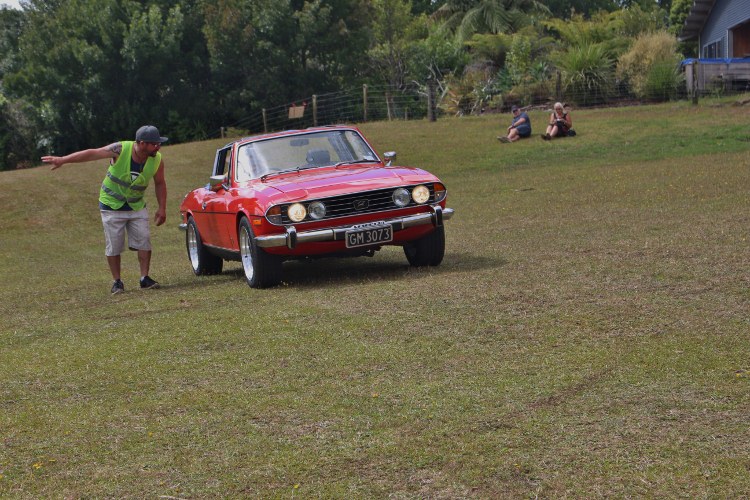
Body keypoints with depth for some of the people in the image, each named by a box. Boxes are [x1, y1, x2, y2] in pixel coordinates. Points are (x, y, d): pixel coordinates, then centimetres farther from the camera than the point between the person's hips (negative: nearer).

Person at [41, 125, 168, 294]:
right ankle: (117, 281, 12)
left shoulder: (157, 160, -14)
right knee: (113, 246, 0)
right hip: (112, 206, -3)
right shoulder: (120, 150, -25)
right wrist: (63, 160, -32)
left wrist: (162, 208, -1)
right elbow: (92, 154, -26)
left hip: (137, 206, 3)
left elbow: (159, 183, 2)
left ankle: (145, 278, 6)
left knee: (144, 241, -4)